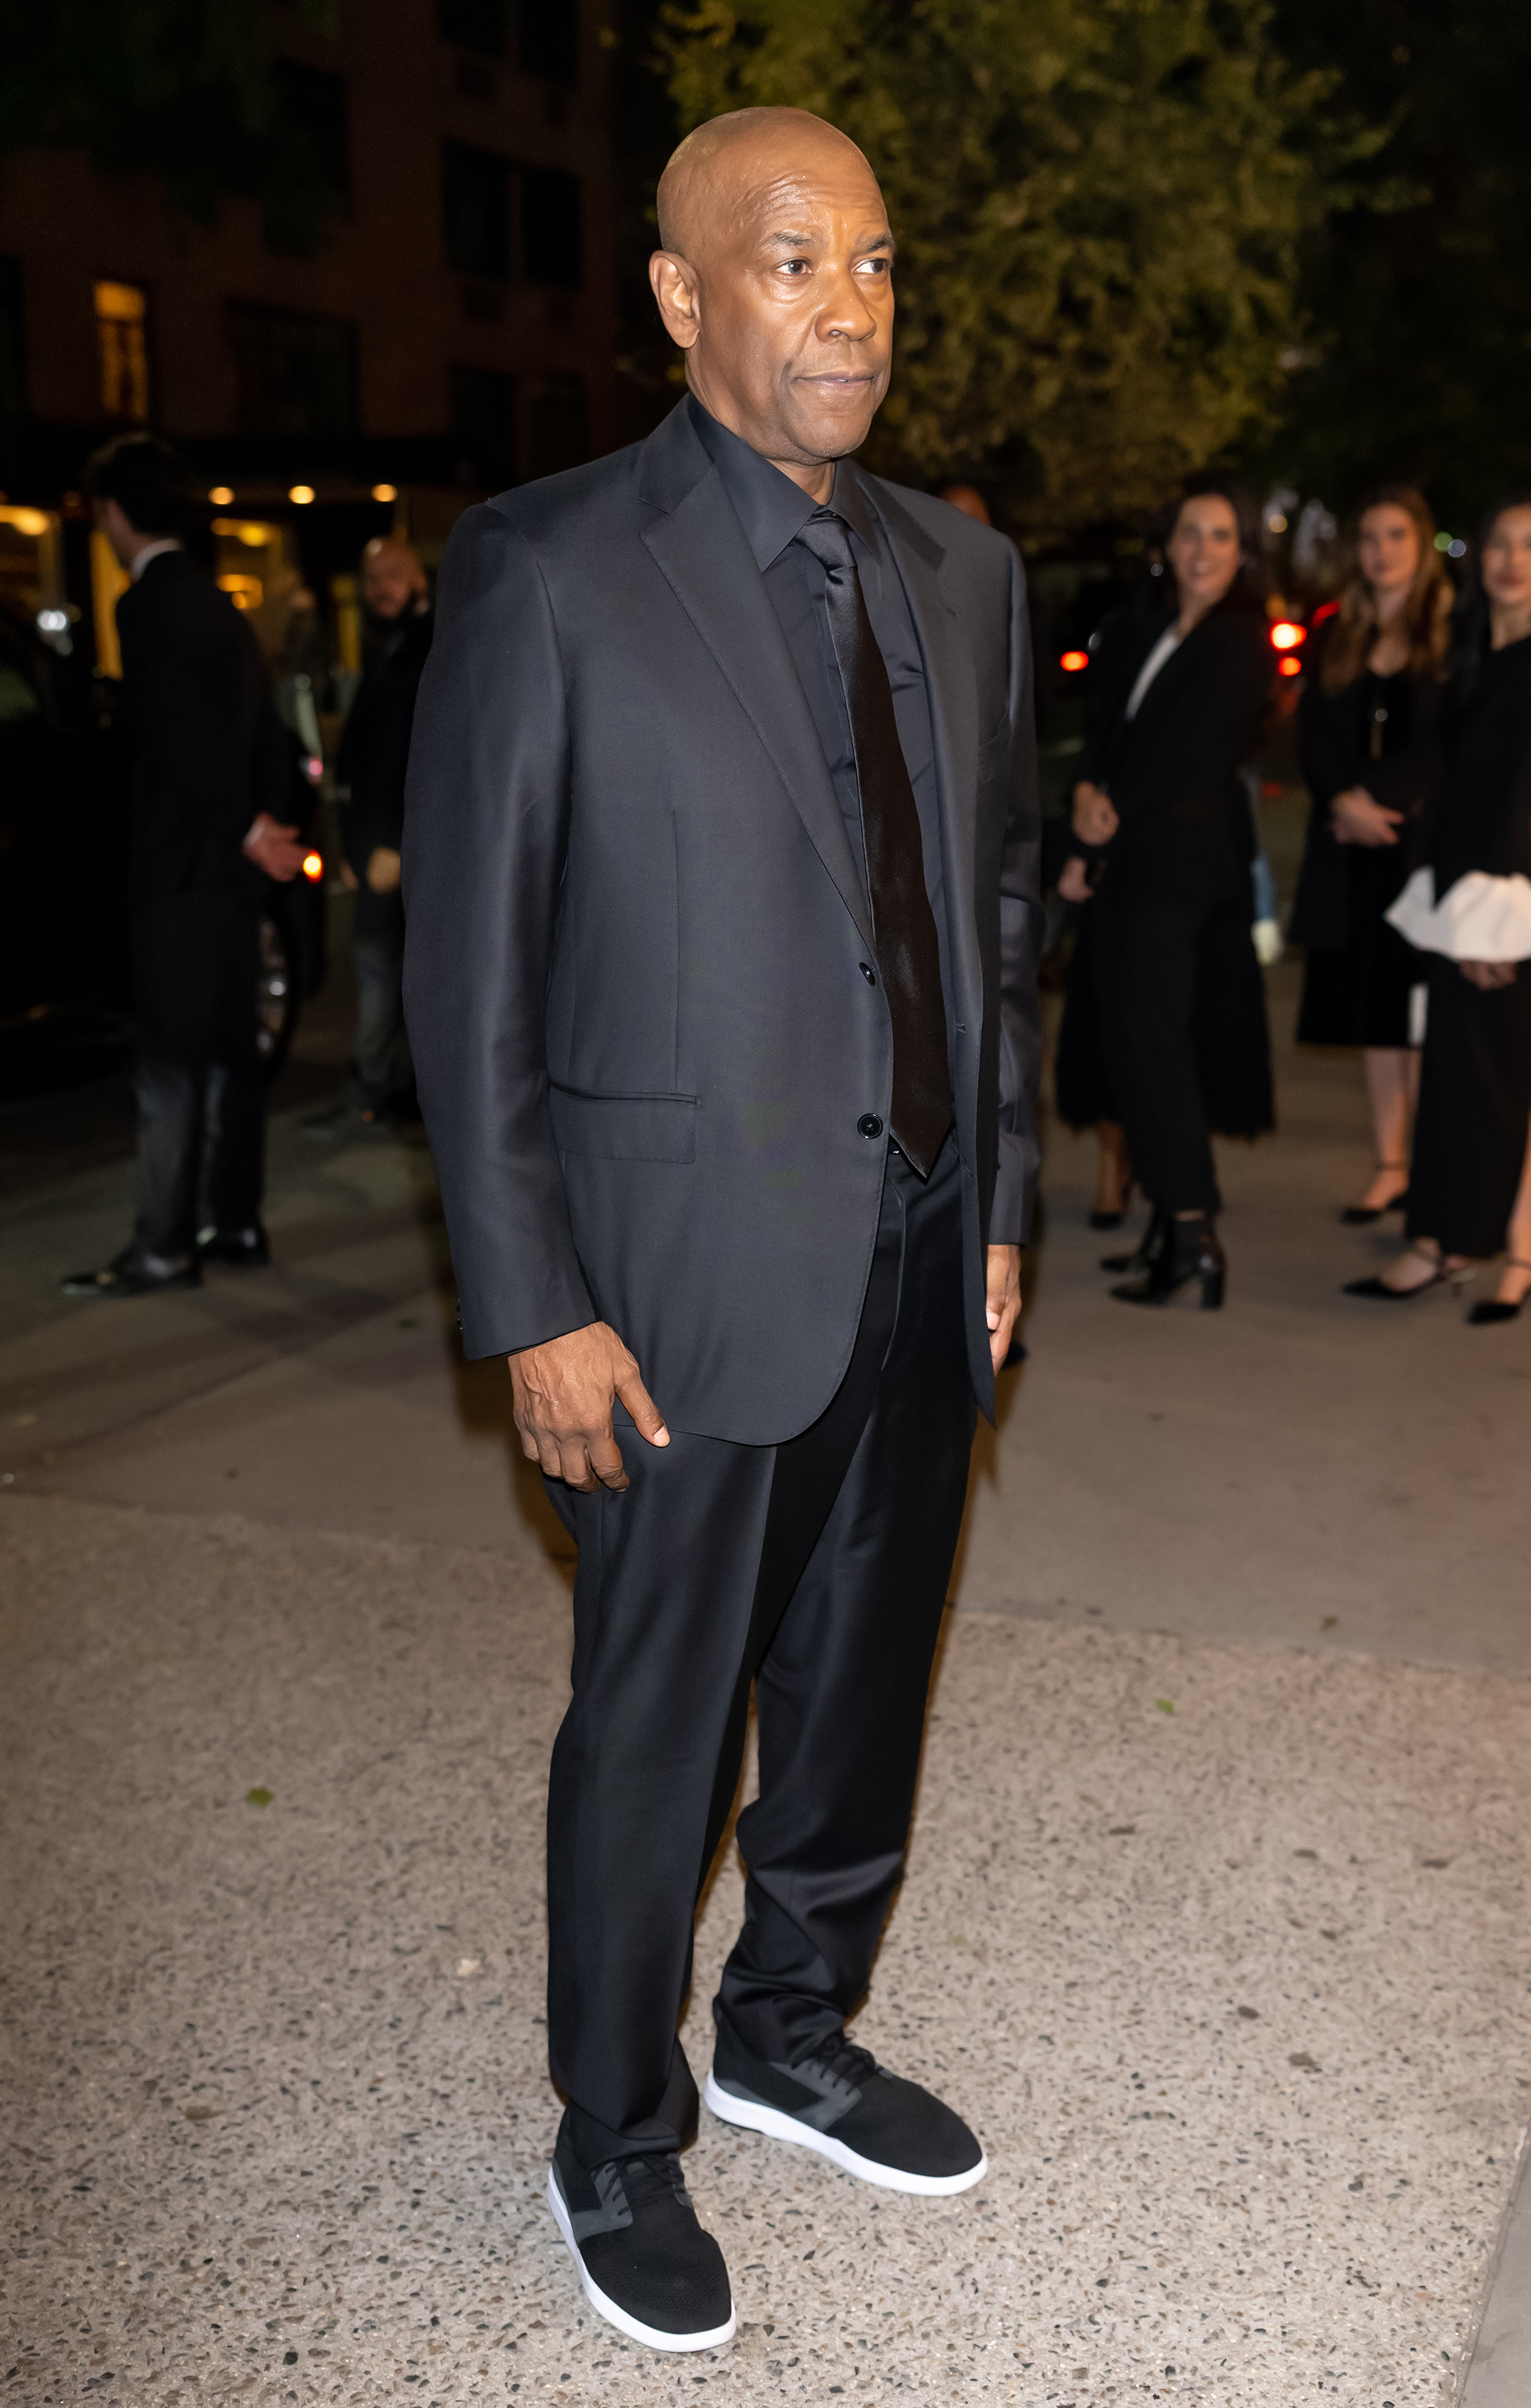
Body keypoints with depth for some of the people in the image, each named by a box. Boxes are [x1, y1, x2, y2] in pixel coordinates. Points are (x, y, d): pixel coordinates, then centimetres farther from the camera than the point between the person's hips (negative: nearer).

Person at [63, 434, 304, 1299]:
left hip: (182, 868, -9)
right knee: (231, 1050, 13)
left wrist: (251, 833, -9)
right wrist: (274, 824, 9)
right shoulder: (220, 605, 16)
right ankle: (237, 1223, 20)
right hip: (232, 866, 9)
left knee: (170, 1063, -5)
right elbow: (266, 732, 16)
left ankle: (165, 1246, -1)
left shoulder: (148, 606, -13)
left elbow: (178, 742, -19)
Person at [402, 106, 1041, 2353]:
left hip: (919, 1256, 6)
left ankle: (793, 2030, 43)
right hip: (693, 1273, -5)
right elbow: (467, 967, -10)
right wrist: (530, 1311, -13)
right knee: (653, 1731, 9)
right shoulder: (548, 570, -10)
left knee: (862, 1690, 19)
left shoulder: (962, 568, 8)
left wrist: (1001, 1198, 11)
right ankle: (617, 2146, 31)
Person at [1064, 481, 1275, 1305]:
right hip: (1131, 861, 8)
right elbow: (1104, 729, 10)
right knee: (1134, 1038, 9)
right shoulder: (1141, 633, 16)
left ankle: (1191, 1232, -6)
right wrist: (1087, 793, -12)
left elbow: (1183, 759, -12)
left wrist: (1090, 847, -9)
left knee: (1149, 1038, -9)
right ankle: (1170, 1224, 16)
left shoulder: (1242, 642, -8)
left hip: (1179, 862, -8)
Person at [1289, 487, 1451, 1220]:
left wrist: (1377, 797, -14)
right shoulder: (1336, 637, 14)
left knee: (1422, 1011, -6)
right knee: (1371, 1008, 6)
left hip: (1424, 839, -5)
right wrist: (1342, 801, -10)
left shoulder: (1454, 631, -1)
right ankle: (1391, 1168, 14)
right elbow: (1312, 735, 7)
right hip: (1352, 845, 5)